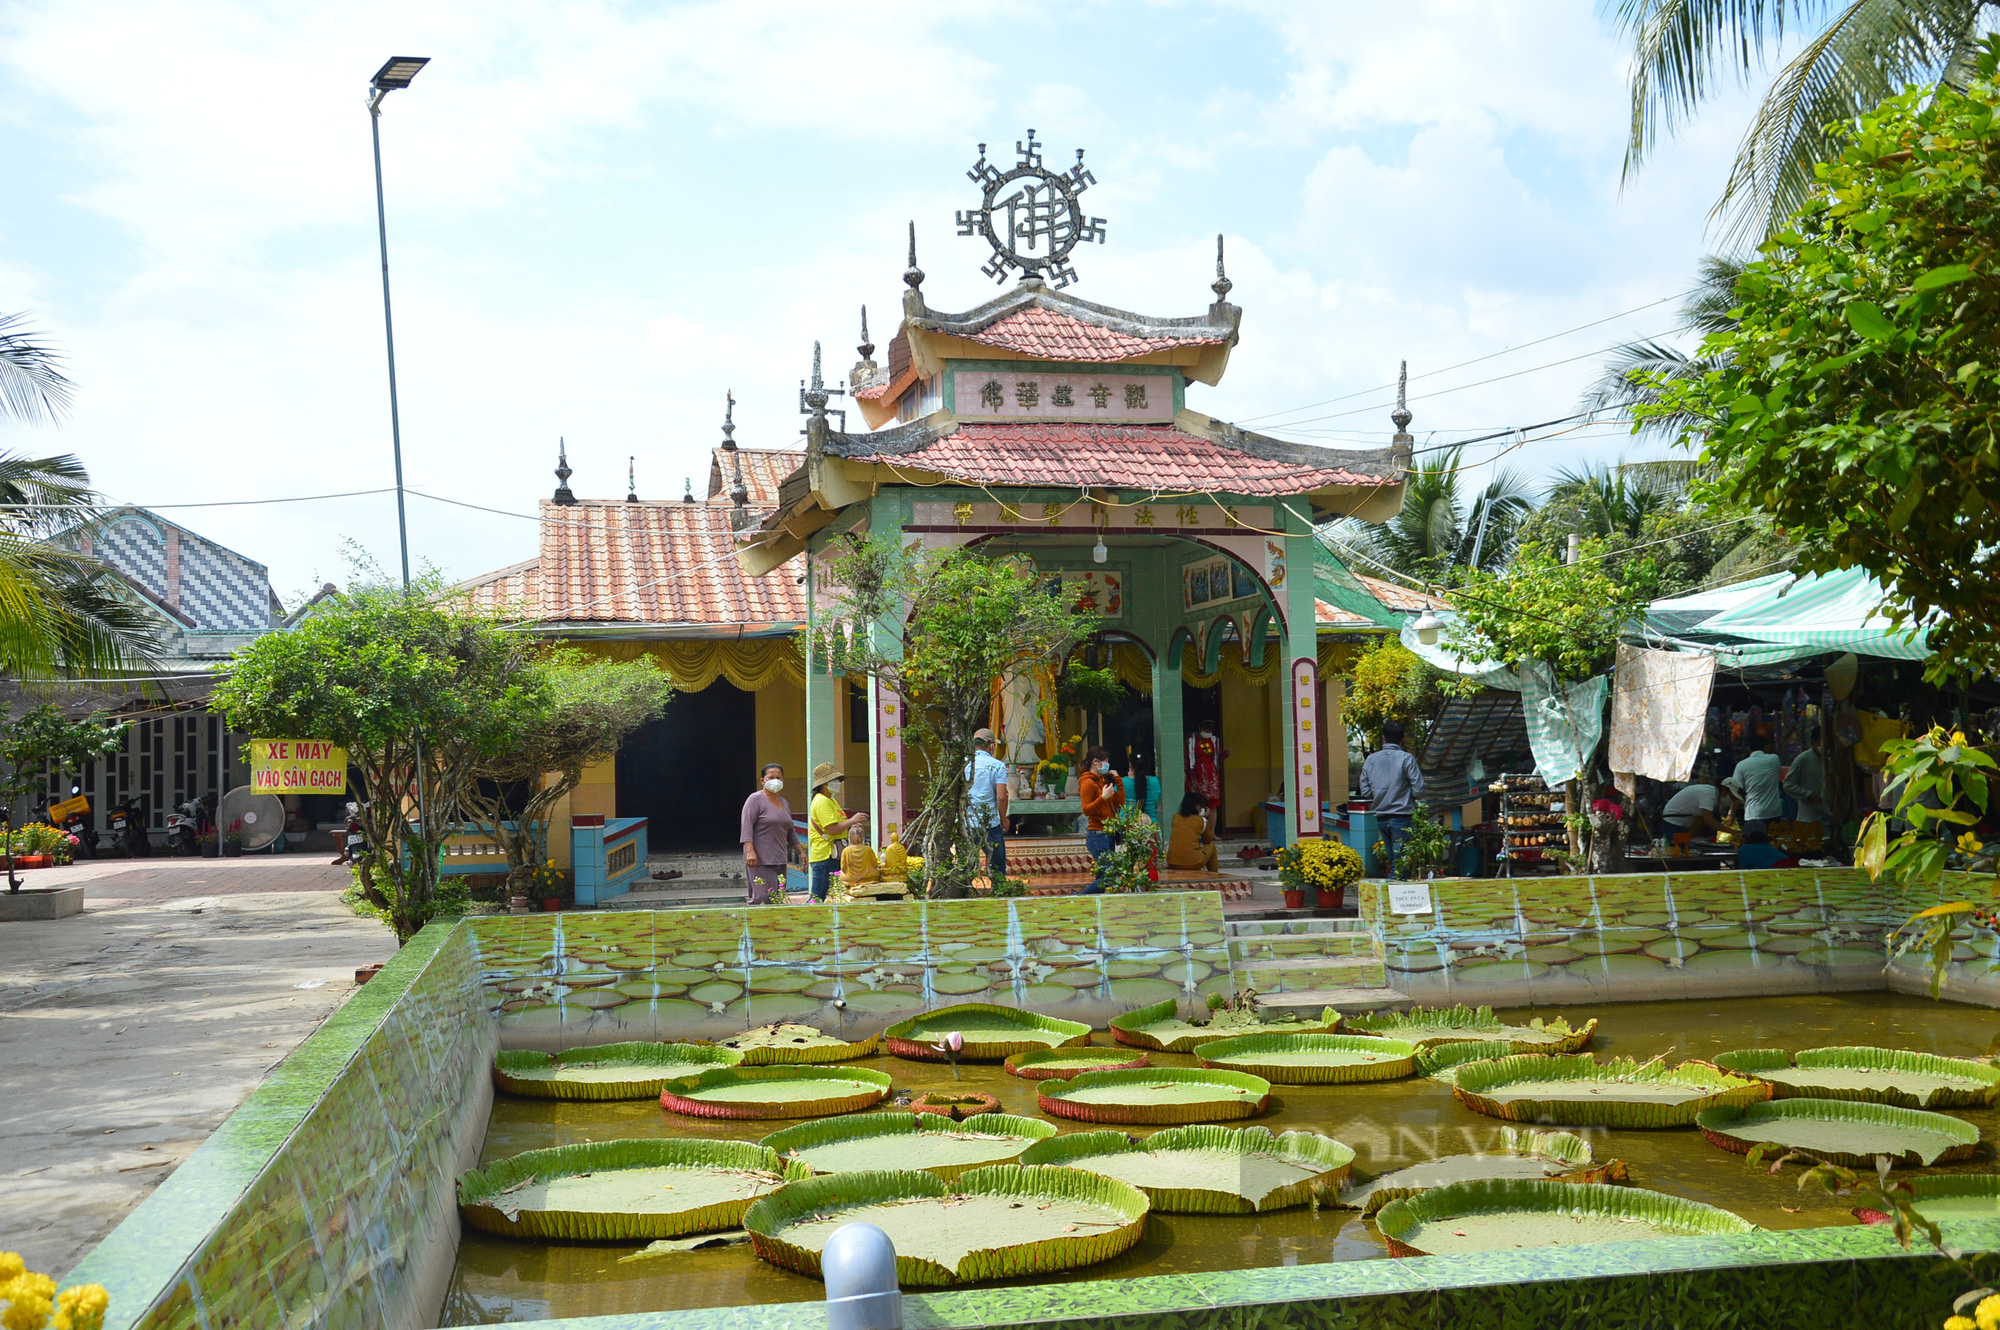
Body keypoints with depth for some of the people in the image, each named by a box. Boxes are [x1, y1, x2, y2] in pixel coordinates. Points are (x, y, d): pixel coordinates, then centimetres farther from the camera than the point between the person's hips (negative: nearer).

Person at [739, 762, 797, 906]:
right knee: (763, 897, -17)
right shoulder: (756, 799, -4)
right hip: (760, 859, -8)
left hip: (779, 859, 8)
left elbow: (790, 831, 26)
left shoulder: (784, 803, 19)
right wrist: (749, 851, -22)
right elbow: (747, 825, -13)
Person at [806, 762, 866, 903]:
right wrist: (851, 820, -11)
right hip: (825, 856, -10)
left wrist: (851, 827, 10)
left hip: (833, 855, 10)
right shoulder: (822, 802, -12)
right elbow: (832, 830, -20)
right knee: (819, 897, -10)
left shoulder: (831, 801, 22)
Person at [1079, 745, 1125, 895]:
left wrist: (1118, 781, 14)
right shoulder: (1088, 783, -8)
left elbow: (1120, 803, 15)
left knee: (1102, 878, 6)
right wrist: (1103, 797, -25)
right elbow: (1086, 810, -15)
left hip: (1108, 835, 9)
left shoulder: (1103, 781, 18)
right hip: (1097, 834, -9)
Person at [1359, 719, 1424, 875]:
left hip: (1380, 817, 5)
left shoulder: (1371, 759, 4)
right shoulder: (1406, 759, -8)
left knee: (1392, 861, 15)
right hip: (1401, 816, -5)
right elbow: (1419, 791, -10)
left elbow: (1365, 792, 6)